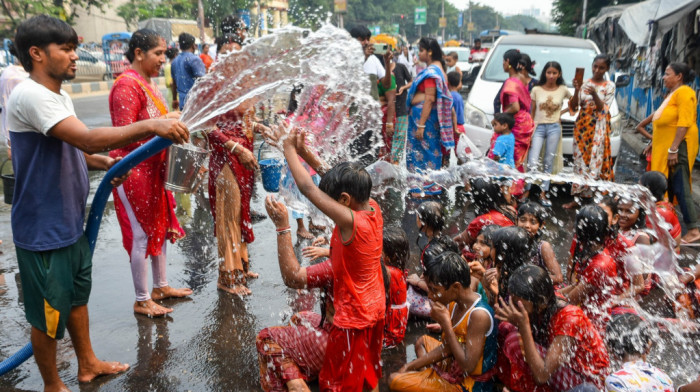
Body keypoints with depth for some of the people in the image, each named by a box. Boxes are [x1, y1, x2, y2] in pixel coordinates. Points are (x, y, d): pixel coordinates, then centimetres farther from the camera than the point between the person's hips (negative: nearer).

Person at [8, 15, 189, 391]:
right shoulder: (29, 95, -23)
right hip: (43, 230, -10)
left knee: (77, 296, 24)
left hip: (71, 223, 10)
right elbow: (87, 138, -34)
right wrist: (152, 126, -37)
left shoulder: (59, 96, 9)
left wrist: (102, 162, 0)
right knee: (49, 312, 8)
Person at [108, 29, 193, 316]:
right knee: (142, 234, -1)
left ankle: (161, 286, 32)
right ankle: (142, 300, 13)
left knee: (162, 227, 17)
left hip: (154, 169, 10)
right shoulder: (126, 85, -17)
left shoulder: (147, 83, 13)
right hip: (134, 172, -10)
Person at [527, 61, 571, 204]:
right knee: (533, 162, -11)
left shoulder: (563, 90, 4)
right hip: (538, 127, -1)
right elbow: (532, 112, 4)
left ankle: (543, 193, 12)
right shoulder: (536, 90, 2)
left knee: (549, 162, 5)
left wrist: (563, 112, 2)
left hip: (554, 128, 1)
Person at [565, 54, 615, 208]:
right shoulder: (584, 84, 6)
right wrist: (576, 91, -17)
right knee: (580, 160, 1)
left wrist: (594, 94, -23)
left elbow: (603, 109, -7)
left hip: (598, 128, -2)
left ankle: (579, 195, -4)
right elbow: (573, 107, 0)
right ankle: (578, 196, 3)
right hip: (582, 126, 2)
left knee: (594, 162, -6)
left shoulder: (609, 86, 3)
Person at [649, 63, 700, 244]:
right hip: (665, 146, 10)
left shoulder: (684, 92, -12)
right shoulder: (672, 93, 18)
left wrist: (673, 149, -24)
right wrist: (654, 143, 23)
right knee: (666, 186, 14)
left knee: (680, 187, -11)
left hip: (678, 146, -9)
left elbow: (684, 123, -20)